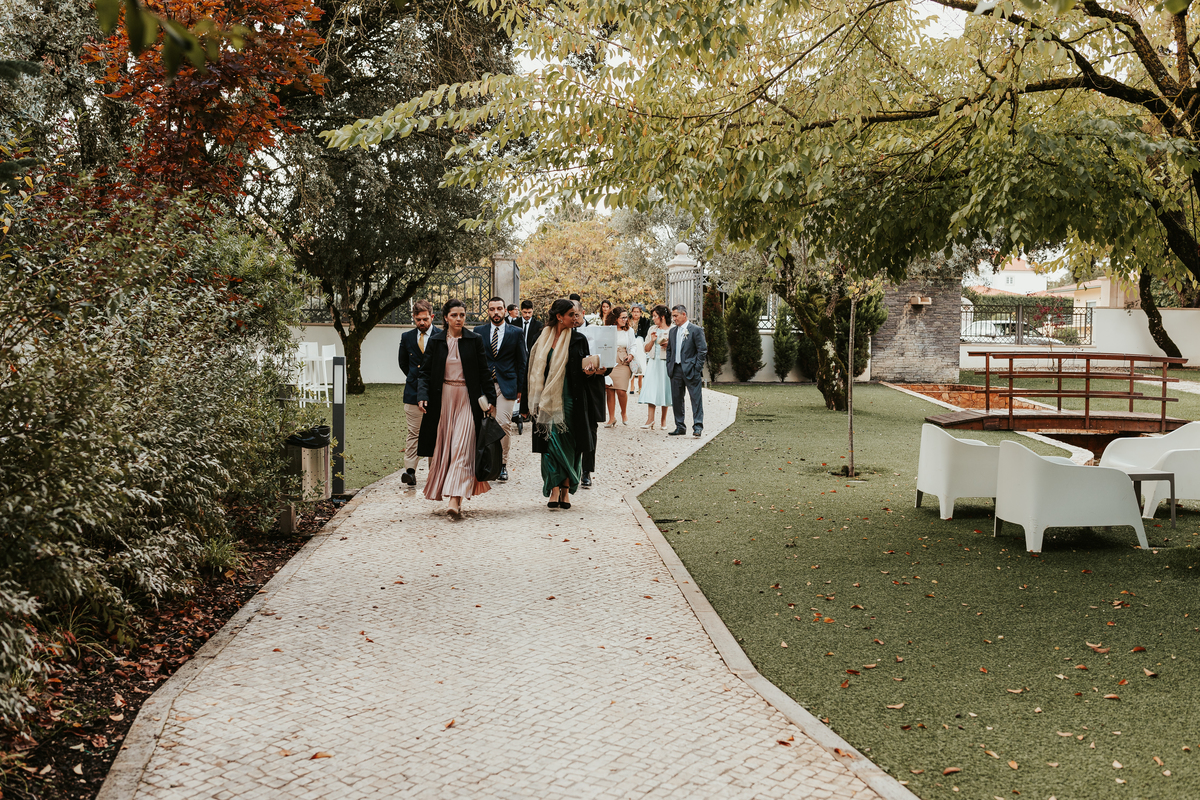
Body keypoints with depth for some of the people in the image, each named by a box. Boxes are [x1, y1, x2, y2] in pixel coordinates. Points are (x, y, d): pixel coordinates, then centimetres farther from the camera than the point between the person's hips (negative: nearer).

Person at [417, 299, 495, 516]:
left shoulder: (475, 340, 2)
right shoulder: (435, 341, 4)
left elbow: (484, 372, 5)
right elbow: (425, 372, 6)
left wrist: (490, 400, 4)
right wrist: (422, 395, -9)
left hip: (467, 399, -2)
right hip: (442, 398, 2)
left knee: (461, 447, -11)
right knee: (443, 447, 7)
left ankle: (455, 500, -17)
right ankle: (441, 489, 24)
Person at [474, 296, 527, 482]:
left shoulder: (516, 332, 6)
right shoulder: (479, 331, 10)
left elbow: (522, 362, 8)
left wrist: (520, 388, 4)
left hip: (506, 385, -2)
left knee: (503, 423, -12)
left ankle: (502, 463, -1)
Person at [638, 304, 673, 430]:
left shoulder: (672, 330, 0)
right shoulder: (652, 330, 14)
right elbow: (646, 349, 15)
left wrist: (669, 345, -15)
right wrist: (652, 340, -2)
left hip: (666, 363, -3)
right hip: (653, 362, 3)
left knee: (664, 390, 1)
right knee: (651, 390, -8)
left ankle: (663, 421, 12)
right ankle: (650, 421, -13)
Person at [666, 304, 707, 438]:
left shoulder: (696, 330, -5)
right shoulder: (672, 331, 14)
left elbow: (702, 350, -7)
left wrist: (697, 368, -11)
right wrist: (669, 366, 9)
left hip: (690, 370, -6)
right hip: (675, 370, 6)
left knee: (696, 398, -6)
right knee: (676, 399, 8)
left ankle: (697, 427, -3)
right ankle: (680, 426, 16)